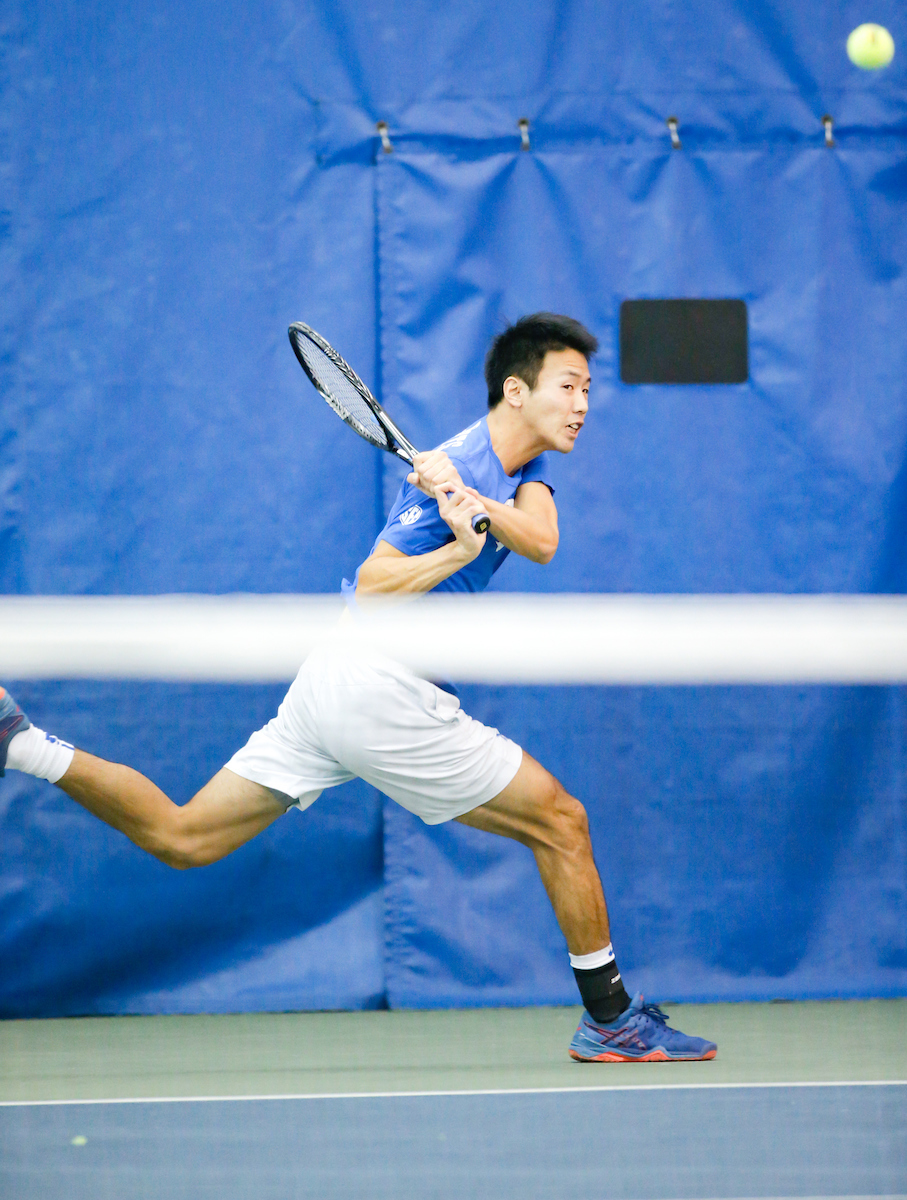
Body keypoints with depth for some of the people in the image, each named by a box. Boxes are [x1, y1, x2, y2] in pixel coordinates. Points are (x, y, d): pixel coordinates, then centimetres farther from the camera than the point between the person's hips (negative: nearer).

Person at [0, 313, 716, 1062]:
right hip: (382, 690, -8)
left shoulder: (521, 472, 14)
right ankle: (611, 1020, 11)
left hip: (335, 685, 8)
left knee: (183, 838, 8)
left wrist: (472, 501, -25)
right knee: (562, 824, 2)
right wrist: (459, 549, -30)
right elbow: (370, 591, -17)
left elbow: (542, 542, -8)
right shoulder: (457, 469, -14)